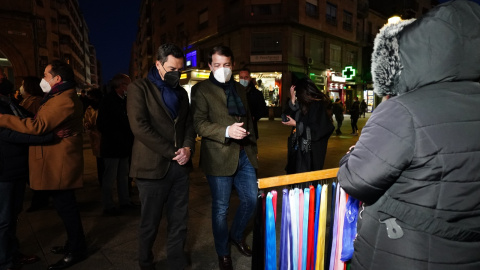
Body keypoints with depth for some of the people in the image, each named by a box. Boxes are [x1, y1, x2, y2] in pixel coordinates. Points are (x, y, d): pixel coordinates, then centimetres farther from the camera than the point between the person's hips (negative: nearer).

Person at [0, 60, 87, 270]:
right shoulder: (61, 97, 18)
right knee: (65, 206, 18)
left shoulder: (64, 100, -19)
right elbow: (44, 122, 17)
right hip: (57, 162, 11)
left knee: (65, 207, 0)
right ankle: (74, 244, 32)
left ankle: (76, 251, 13)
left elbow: (38, 126, -25)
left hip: (59, 164, -11)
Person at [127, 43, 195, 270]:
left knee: (179, 221, 10)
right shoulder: (139, 89, -3)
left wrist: (188, 147, -4)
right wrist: (172, 152, -14)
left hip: (179, 166, 5)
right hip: (153, 166, -4)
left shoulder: (181, 92, 15)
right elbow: (140, 127, -14)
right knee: (150, 224, 10)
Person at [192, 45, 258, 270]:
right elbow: (200, 124, -12)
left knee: (251, 199, 12)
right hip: (219, 157, -6)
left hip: (244, 155, 6)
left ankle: (236, 235, 40)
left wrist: (252, 146, 15)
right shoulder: (202, 89, -4)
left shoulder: (239, 89, 15)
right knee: (221, 208, 7)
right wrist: (227, 131, -25)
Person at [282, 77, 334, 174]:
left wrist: (296, 124, -13)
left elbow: (316, 130, -17)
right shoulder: (302, 104, 10)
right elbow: (290, 116, 6)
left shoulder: (318, 105, -12)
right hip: (299, 149, 7)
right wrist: (292, 100, -2)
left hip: (311, 152, -7)